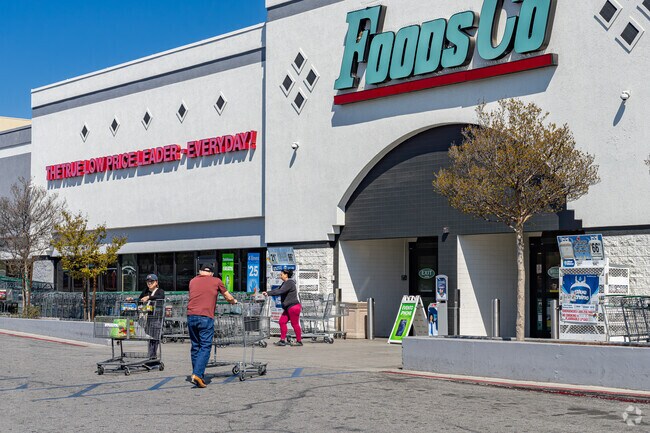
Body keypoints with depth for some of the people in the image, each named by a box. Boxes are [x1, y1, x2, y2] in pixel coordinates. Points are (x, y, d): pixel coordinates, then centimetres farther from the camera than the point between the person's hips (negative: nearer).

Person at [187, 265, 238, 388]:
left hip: (191, 316, 4)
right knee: (205, 347, -3)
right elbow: (228, 298, 22)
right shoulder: (216, 281, 11)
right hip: (206, 317, -4)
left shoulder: (193, 281, 18)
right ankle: (197, 374, -17)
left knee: (195, 346, 13)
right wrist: (234, 301, 45)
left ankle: (197, 374, 17)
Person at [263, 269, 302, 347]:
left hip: (294, 306, -10)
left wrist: (268, 293, -22)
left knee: (295, 324, -4)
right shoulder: (285, 283, 18)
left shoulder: (289, 283, -14)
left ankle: (299, 341, 4)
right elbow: (277, 290, 14)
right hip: (288, 308, 10)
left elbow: (280, 292, -23)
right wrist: (267, 293, 1)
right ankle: (282, 340, 7)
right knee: (282, 322, 5)